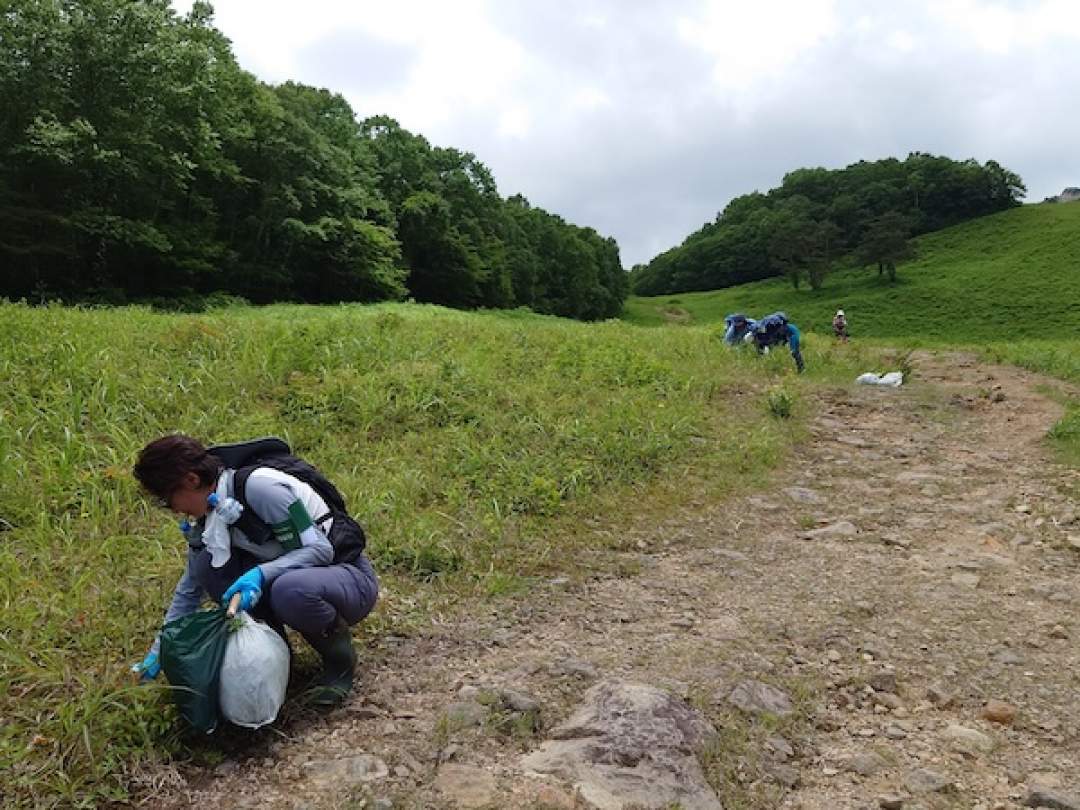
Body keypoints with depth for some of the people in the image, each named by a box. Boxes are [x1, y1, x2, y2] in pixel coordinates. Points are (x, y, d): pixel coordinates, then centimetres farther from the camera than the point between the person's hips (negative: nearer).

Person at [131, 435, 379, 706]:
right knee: (207, 564, -10)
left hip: (350, 577, -7)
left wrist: (261, 573, -34)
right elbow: (190, 589, 13)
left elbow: (321, 549, -23)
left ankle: (340, 660, -8)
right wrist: (159, 651, 13)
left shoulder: (258, 485, -25)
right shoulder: (208, 516, 0)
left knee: (289, 590, -38)